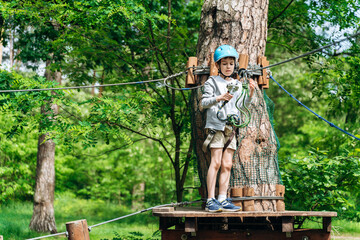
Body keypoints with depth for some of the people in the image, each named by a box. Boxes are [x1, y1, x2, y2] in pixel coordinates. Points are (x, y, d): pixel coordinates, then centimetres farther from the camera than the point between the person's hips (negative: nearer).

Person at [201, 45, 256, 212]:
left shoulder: (238, 85, 20)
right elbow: (204, 102, -4)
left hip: (232, 127, 5)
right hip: (216, 125, -5)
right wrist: (219, 98, -20)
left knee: (227, 165, 2)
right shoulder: (212, 82, 4)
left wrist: (251, 93, 4)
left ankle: (223, 200, 3)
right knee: (216, 162, -11)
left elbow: (242, 106, 20)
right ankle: (210, 200, -11)